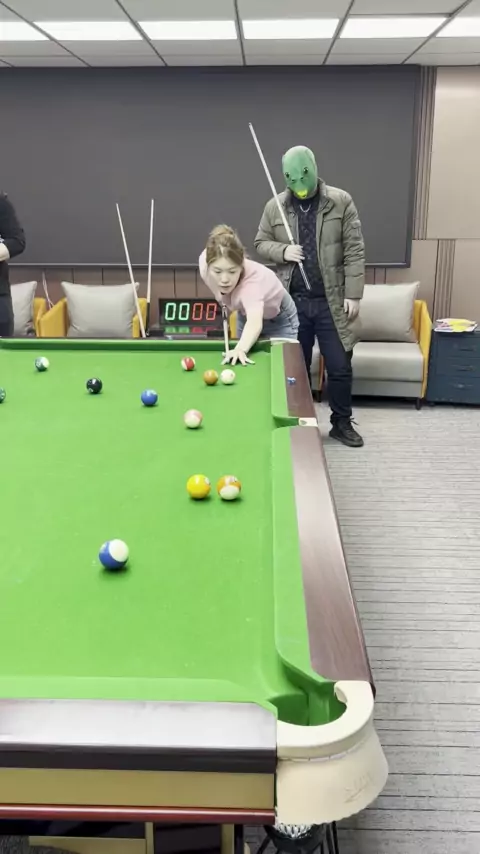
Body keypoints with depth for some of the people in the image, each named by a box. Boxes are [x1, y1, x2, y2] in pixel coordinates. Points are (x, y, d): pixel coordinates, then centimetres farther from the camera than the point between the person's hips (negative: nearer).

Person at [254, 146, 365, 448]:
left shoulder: (341, 202, -2)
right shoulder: (274, 206, 3)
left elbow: (355, 251, -3)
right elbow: (261, 243, 11)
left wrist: (353, 294, -8)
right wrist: (282, 251, -11)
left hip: (331, 301, -1)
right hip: (293, 301, 1)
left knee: (340, 367, 4)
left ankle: (342, 423, 22)